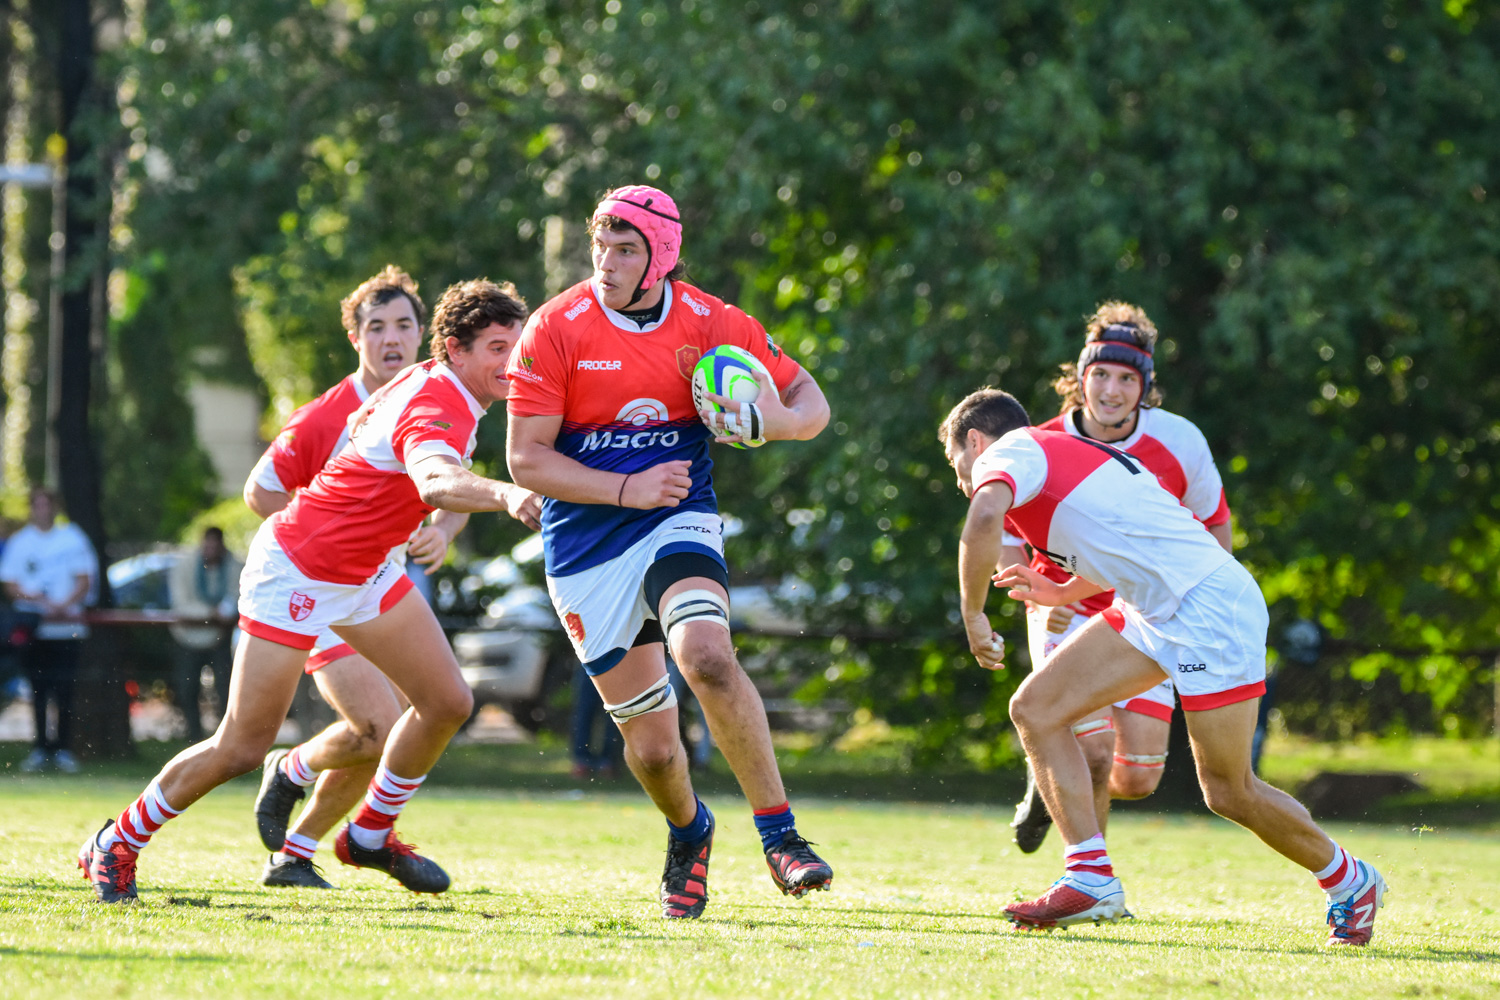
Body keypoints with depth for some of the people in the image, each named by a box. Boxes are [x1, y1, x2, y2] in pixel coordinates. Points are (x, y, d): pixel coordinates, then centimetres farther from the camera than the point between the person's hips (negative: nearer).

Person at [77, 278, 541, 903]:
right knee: (242, 748, -6)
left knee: (447, 703, 4)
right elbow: (435, 482, -53)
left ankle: (370, 834, 24)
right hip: (299, 568, -10)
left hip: (364, 569, 10)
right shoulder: (435, 410, -29)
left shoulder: (432, 383, 2)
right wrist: (504, 495, -73)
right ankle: (117, 846, 13)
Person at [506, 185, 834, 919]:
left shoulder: (713, 323, -3)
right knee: (651, 745, 0)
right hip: (585, 547, 0)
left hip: (679, 522, 0)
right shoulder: (557, 329, -9)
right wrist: (626, 489, -18)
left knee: (707, 658, -31)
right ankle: (688, 832, 35)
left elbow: (811, 404, 6)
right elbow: (525, 457, -8)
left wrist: (770, 421, -17)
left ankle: (779, 835, -21)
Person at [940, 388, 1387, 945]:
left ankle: (1348, 881, 20)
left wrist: (973, 613, -17)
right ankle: (1091, 879, -4)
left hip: (1209, 607, -10)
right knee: (1035, 709, 1)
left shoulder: (1007, 452, -6)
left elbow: (983, 518, -29)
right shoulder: (1059, 454, 22)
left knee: (1228, 792, -2)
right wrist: (1060, 593, 36)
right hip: (1154, 612, 10)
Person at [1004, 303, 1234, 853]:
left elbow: (1215, 527, 6)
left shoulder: (1179, 442, -11)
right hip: (1069, 615, -2)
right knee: (1096, 751, -22)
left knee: (1138, 777, -4)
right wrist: (1039, 604, -21)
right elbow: (1006, 543, -4)